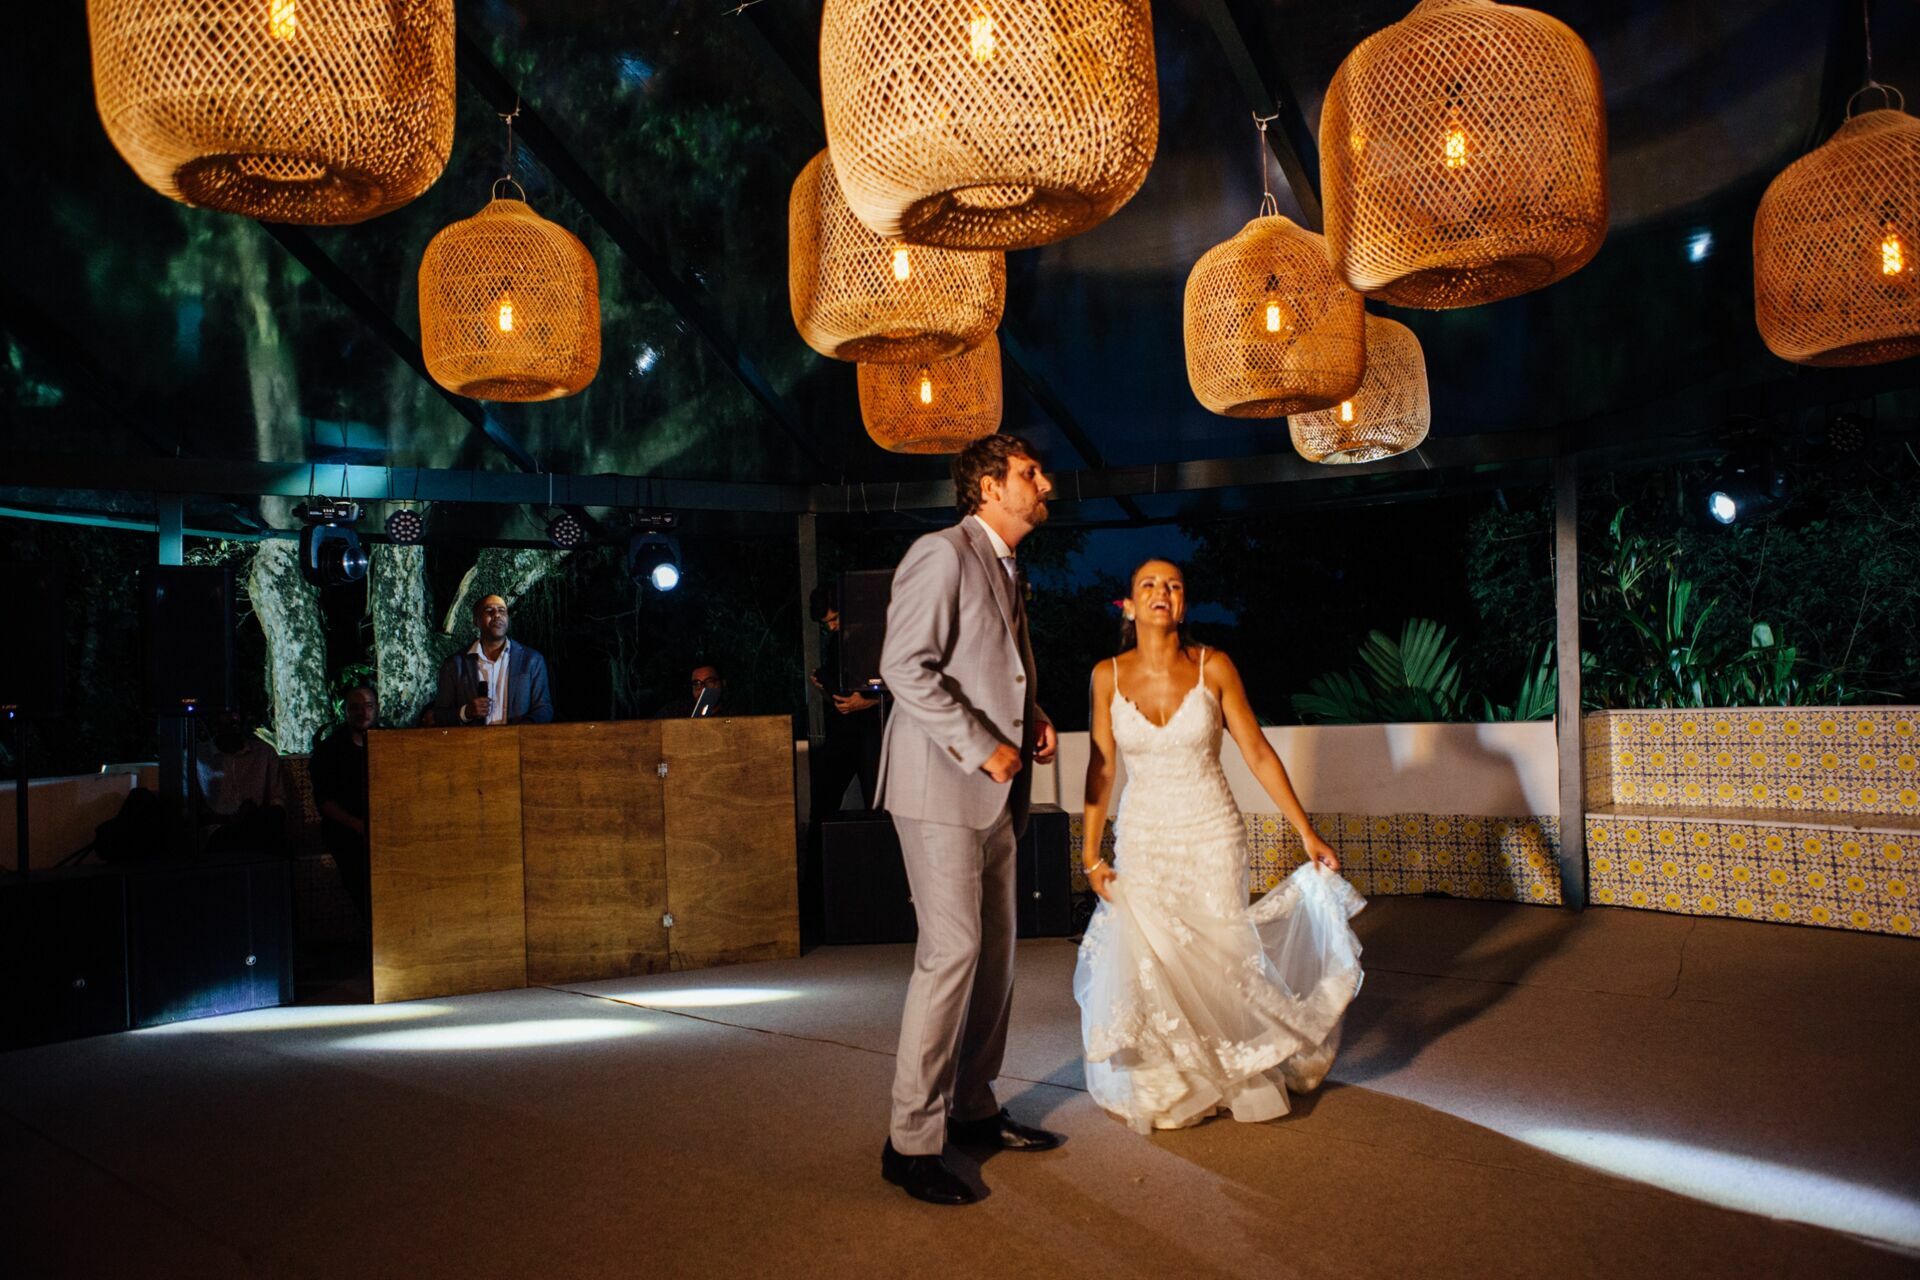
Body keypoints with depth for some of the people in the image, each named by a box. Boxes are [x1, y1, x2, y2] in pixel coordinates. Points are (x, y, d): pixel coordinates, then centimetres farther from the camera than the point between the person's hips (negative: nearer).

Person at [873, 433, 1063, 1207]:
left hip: (994, 793, 9)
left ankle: (972, 1109, 24)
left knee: (994, 954, 12)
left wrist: (1032, 719, 7)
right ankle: (911, 1141, -1)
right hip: (942, 786, -9)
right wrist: (982, 748, -19)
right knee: (952, 952, -10)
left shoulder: (1006, 569, 19)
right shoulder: (942, 554, -9)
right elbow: (905, 666, -18)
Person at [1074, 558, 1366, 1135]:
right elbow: (1100, 768, 0)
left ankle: (1228, 1076, 33)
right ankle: (1162, 1086, 27)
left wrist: (1307, 832, -5)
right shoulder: (1108, 676, -5)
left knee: (1216, 960, 5)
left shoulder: (1213, 667, -8)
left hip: (1212, 836, -1)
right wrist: (1091, 854, -1)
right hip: (1142, 839, 1)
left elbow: (1257, 752, -5)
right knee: (1144, 963, 2)